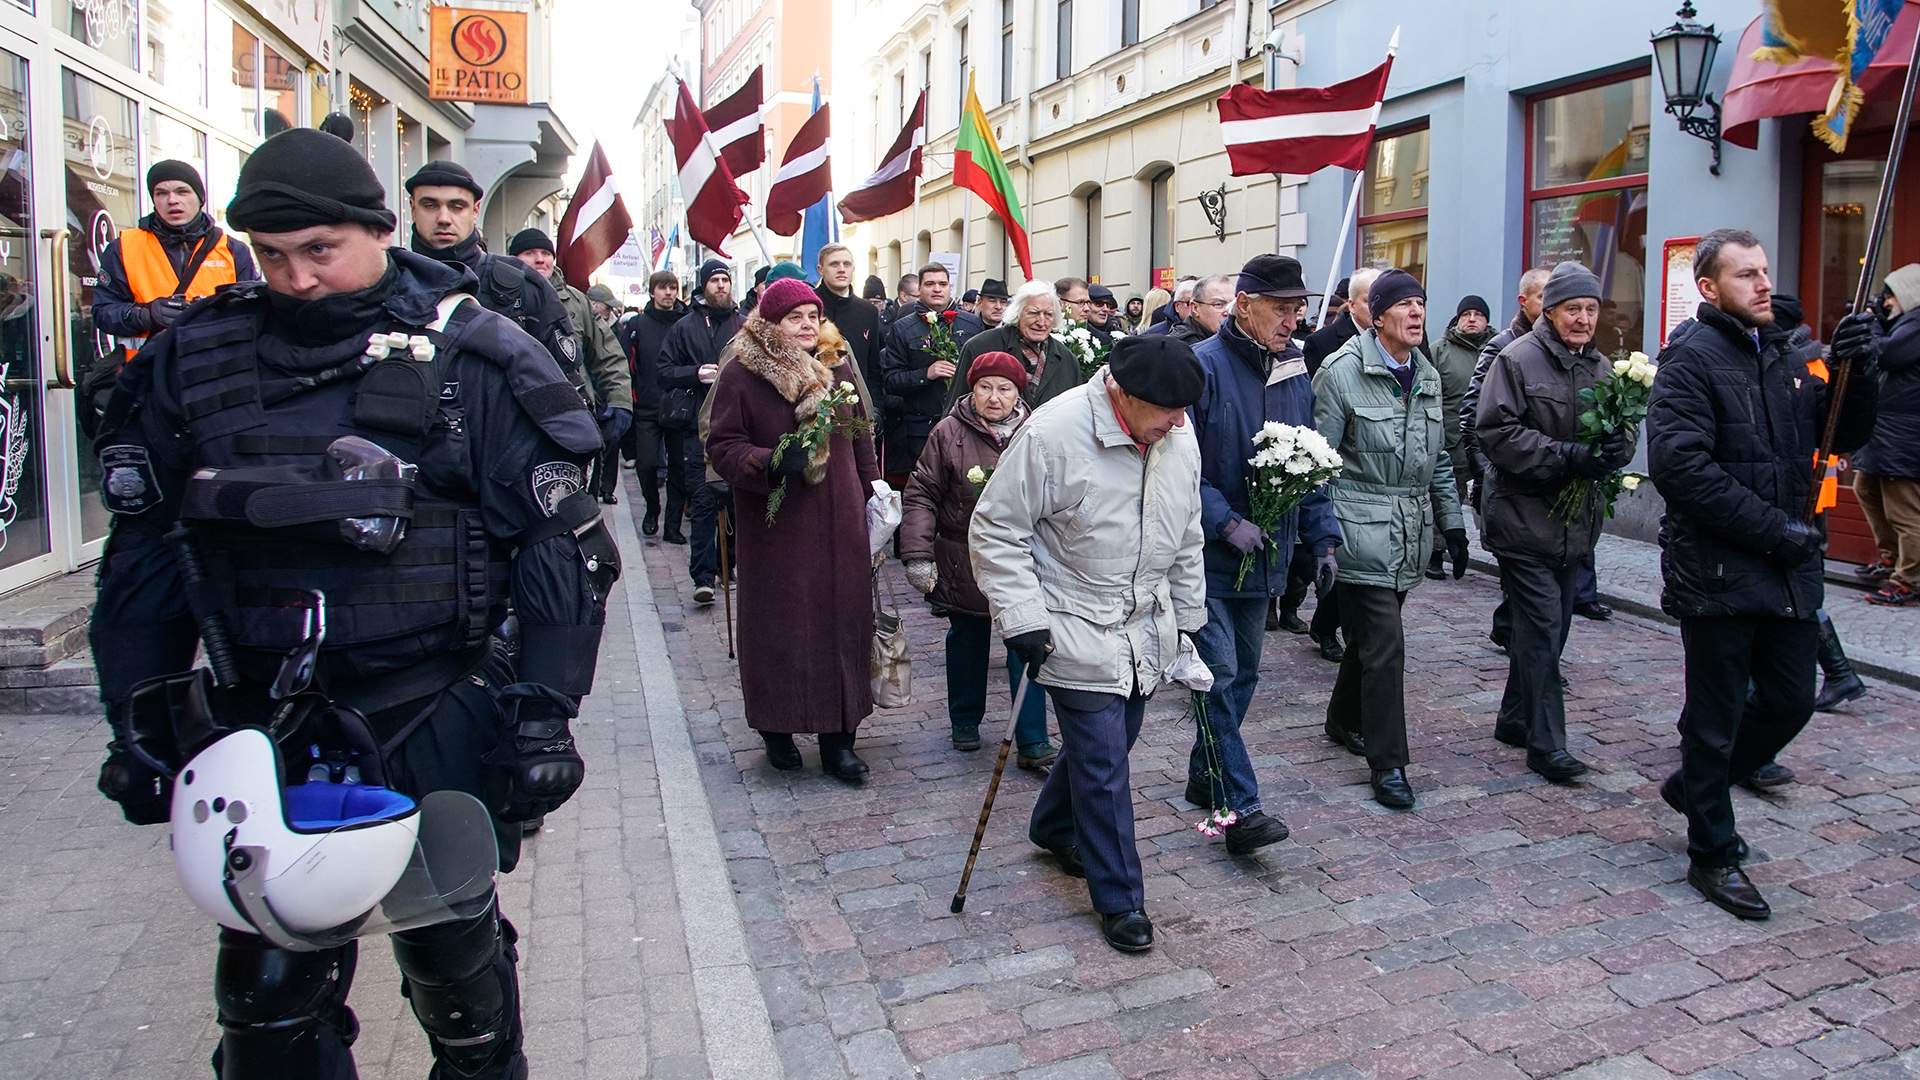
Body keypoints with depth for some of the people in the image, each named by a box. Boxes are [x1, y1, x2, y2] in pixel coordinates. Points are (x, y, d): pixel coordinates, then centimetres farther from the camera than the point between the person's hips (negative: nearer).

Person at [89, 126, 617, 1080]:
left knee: (450, 949, 14)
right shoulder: (197, 359, 3)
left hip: (430, 719, -3)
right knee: (265, 982, 12)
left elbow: (561, 546, -8)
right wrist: (135, 727, 7)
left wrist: (544, 712, -14)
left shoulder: (468, 359, -8)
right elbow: (143, 551, 9)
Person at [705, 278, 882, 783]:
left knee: (842, 621, 4)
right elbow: (722, 447, -8)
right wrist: (770, 462, -24)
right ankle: (777, 727, 21)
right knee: (779, 626, 2)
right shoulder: (740, 375, -5)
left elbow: (861, 437, 14)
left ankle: (838, 737, 13)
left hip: (839, 523, 3)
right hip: (775, 527, -3)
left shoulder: (836, 367, 7)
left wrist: (873, 491, 11)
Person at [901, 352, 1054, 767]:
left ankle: (1032, 742, 6)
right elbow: (921, 495, -6)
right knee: (968, 641, 17)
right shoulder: (949, 433, -7)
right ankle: (965, 723, 36)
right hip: (965, 560, 0)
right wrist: (918, 555, -13)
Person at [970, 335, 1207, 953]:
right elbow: (995, 531, -15)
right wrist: (1023, 620, -19)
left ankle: (1054, 828, 47)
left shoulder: (1178, 437, -1)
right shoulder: (1054, 433, -22)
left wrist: (1189, 615, 17)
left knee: (1104, 742, 20)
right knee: (1104, 763, -3)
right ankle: (1119, 899, 14)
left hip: (1145, 628, 6)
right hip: (1078, 631, -6)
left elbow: (1186, 536, 13)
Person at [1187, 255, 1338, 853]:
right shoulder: (1204, 366, -14)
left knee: (1242, 673, 15)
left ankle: (1206, 775, 31)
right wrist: (1227, 523, -22)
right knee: (1220, 673, -9)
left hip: (1264, 554, 8)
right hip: (1207, 554, -7)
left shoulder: (1295, 371, 9)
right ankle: (1239, 804, -4)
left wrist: (1321, 535, 8)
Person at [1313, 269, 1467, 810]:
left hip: (1409, 534, 7)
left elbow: (1438, 460, 19)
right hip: (1363, 534, -7)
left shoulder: (1427, 376, 12)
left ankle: (1343, 721, 38)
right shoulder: (1342, 371, -9)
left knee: (1369, 634, 18)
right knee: (1384, 645, -9)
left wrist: (1453, 525, 15)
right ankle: (1387, 764, 0)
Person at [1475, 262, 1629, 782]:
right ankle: (1546, 744, 0)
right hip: (1525, 520, -7)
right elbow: (1496, 432, -17)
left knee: (1549, 630, 15)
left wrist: (1615, 450, -10)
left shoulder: (1601, 368, 12)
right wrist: (1568, 457, -23)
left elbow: (1623, 431, 16)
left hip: (1575, 524, 8)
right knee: (1542, 631, -7)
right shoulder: (1517, 360, -10)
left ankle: (1515, 720, 30)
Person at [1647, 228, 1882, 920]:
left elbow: (1845, 437, 14)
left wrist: (1858, 371, -5)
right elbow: (1678, 463, -22)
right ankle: (1712, 857, 19)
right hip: (1717, 572, -7)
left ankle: (1695, 785, 38)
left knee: (1791, 701, 15)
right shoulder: (1691, 356, -11)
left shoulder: (1782, 359, 15)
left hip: (1790, 572, 8)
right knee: (1716, 718, 4)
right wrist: (1771, 527, -19)